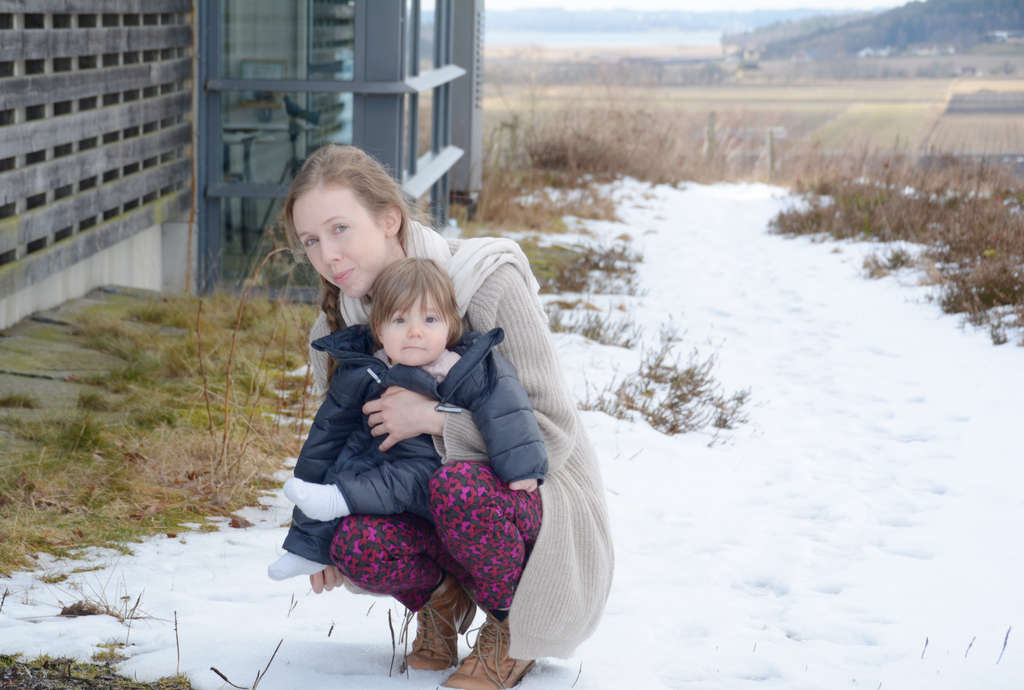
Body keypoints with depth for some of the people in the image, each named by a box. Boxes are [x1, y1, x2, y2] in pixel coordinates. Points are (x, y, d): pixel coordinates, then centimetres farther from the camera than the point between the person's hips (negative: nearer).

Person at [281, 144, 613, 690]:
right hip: (422, 495, 4)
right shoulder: (334, 333, -2)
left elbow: (552, 433, -19)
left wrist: (436, 417, -26)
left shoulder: (487, 281, -20)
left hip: (538, 498, -4)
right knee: (356, 542, -29)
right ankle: (440, 590, 6)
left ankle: (511, 628, -8)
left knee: (459, 484, -38)